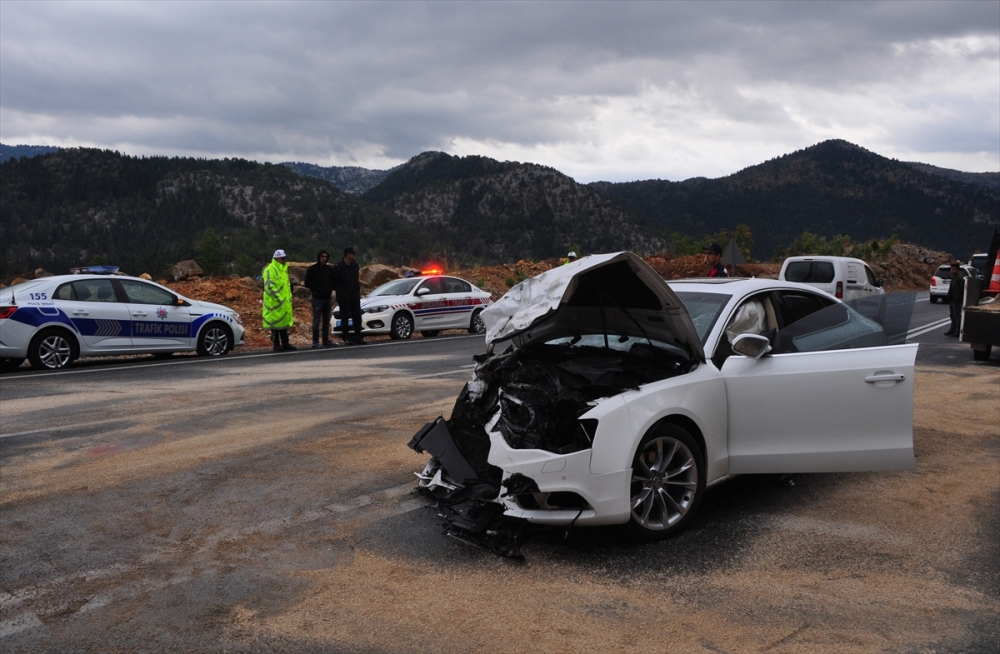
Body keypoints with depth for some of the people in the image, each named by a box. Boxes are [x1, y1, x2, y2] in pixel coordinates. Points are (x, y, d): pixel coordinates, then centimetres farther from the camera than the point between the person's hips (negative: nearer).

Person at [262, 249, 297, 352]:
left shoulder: (284, 269, 18)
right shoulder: (270, 270, -11)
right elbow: (269, 286, -18)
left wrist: (289, 296, 16)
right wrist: (278, 298, -21)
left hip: (285, 302, 9)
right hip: (275, 302, -9)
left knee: (284, 322, 12)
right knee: (275, 323, -4)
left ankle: (285, 343, 18)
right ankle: (276, 345, 0)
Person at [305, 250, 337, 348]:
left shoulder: (330, 269, 10)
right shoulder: (312, 269, -2)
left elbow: (334, 281, 15)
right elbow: (308, 283, -3)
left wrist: (330, 288, -4)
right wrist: (316, 289, -14)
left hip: (328, 298, 4)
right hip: (317, 298, -4)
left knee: (327, 321, 8)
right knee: (316, 321, -4)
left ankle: (326, 340, 15)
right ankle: (315, 341, 2)